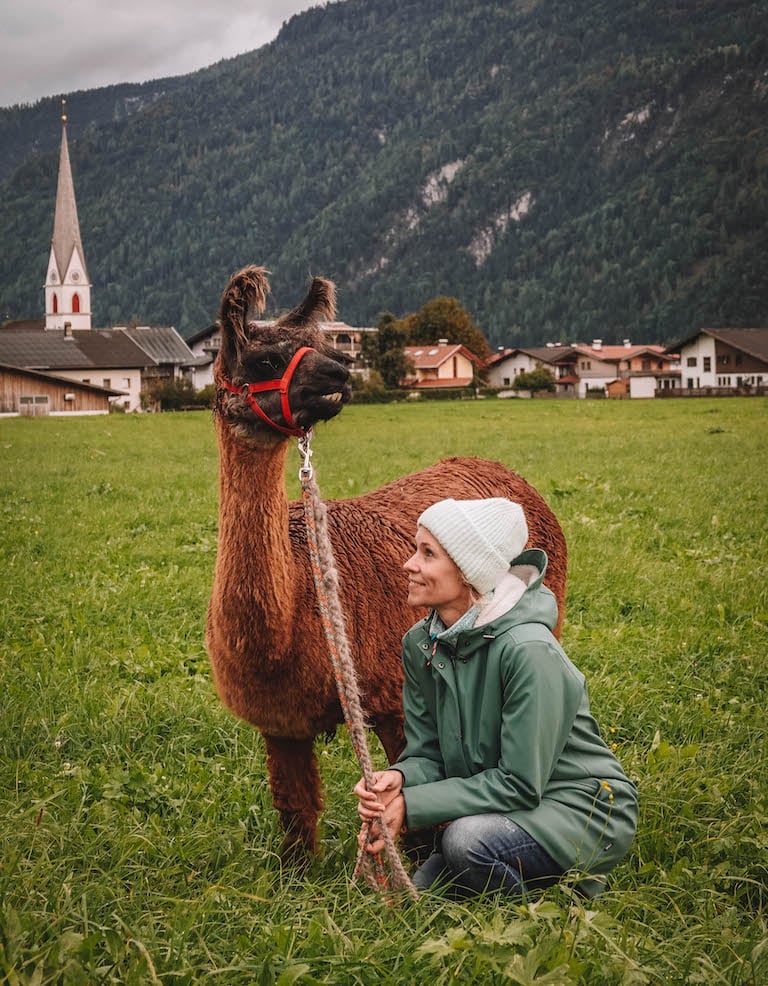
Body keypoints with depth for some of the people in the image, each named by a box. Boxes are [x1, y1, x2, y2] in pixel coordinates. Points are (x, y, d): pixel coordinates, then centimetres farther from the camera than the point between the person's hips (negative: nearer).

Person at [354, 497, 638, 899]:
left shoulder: (528, 650, -26)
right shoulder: (420, 643, -3)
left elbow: (519, 783, -24)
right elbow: (428, 754, 0)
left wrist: (411, 804, -25)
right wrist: (399, 777, -24)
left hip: (583, 810, -7)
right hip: (495, 813, 7)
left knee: (469, 839, -33)